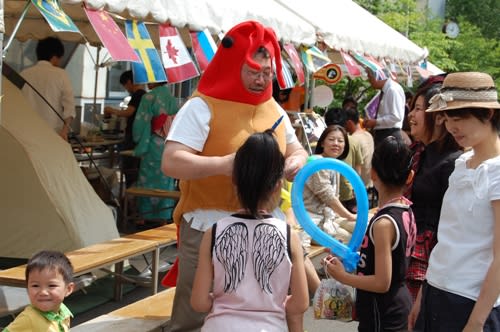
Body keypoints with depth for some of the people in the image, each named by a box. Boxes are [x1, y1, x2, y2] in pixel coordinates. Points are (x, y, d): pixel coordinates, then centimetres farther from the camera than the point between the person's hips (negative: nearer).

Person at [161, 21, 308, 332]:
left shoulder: (275, 111, 10)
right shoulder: (203, 107, -10)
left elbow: (296, 150, 21)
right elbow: (171, 162, -19)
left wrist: (298, 161, -5)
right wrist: (223, 164, -33)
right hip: (208, 229, -6)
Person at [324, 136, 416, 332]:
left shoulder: (384, 223, -26)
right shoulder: (406, 209, 0)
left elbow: (382, 283, -24)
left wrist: (342, 276, -15)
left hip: (382, 314, -9)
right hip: (399, 302, 9)